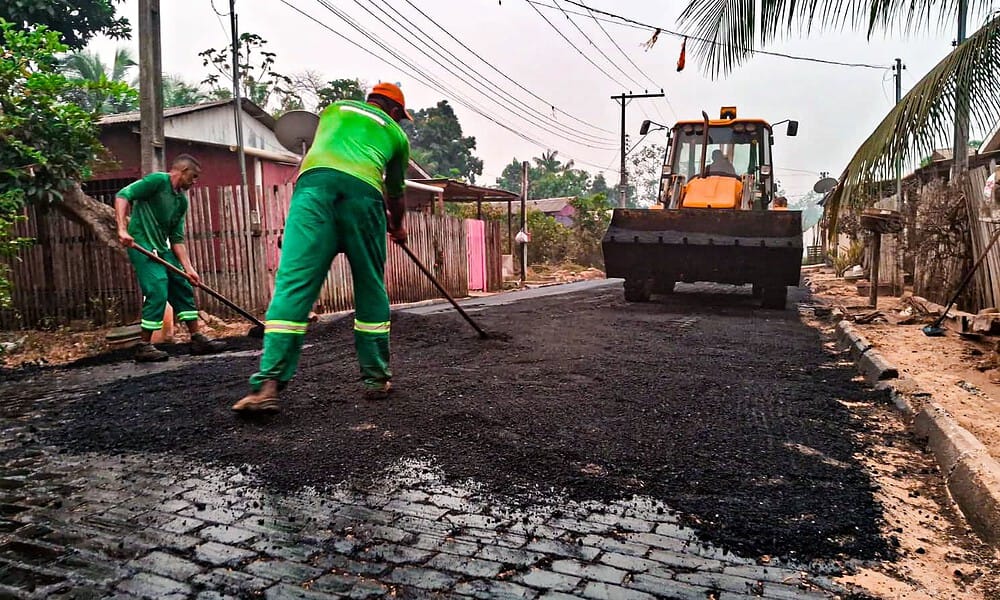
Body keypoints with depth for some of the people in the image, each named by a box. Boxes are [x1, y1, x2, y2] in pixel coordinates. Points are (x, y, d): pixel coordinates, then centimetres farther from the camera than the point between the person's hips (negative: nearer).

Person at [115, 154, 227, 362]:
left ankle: (197, 339, 18)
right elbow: (122, 195, -19)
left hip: (162, 249, 9)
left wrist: (188, 268, 4)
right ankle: (144, 347, -1)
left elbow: (177, 238, 12)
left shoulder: (182, 200, 13)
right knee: (158, 292, -13)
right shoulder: (158, 180, -10)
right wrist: (122, 229, -31)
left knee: (183, 289, 10)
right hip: (142, 246, -9)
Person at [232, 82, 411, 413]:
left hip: (314, 182, 1)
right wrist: (397, 228, 59)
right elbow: (395, 193, 39)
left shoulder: (335, 109, 35)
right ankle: (376, 378, 16)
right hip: (363, 190, -1)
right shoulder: (396, 133, 30)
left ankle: (269, 383, -16)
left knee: (293, 282, -7)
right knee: (371, 289, 11)